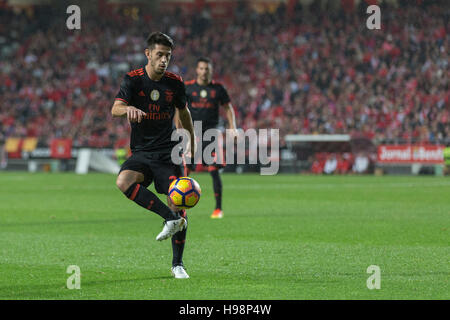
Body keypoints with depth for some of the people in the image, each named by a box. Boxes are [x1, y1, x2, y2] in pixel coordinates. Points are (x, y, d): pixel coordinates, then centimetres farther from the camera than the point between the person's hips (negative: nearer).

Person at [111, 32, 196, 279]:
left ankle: (177, 264, 5)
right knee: (123, 181, -32)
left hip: (168, 151, 1)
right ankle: (170, 218, -27)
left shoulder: (175, 83, 2)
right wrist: (129, 109, -41)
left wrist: (192, 139, 29)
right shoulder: (133, 79, -5)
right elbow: (115, 109, -19)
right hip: (141, 152, -1)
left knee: (178, 203, -10)